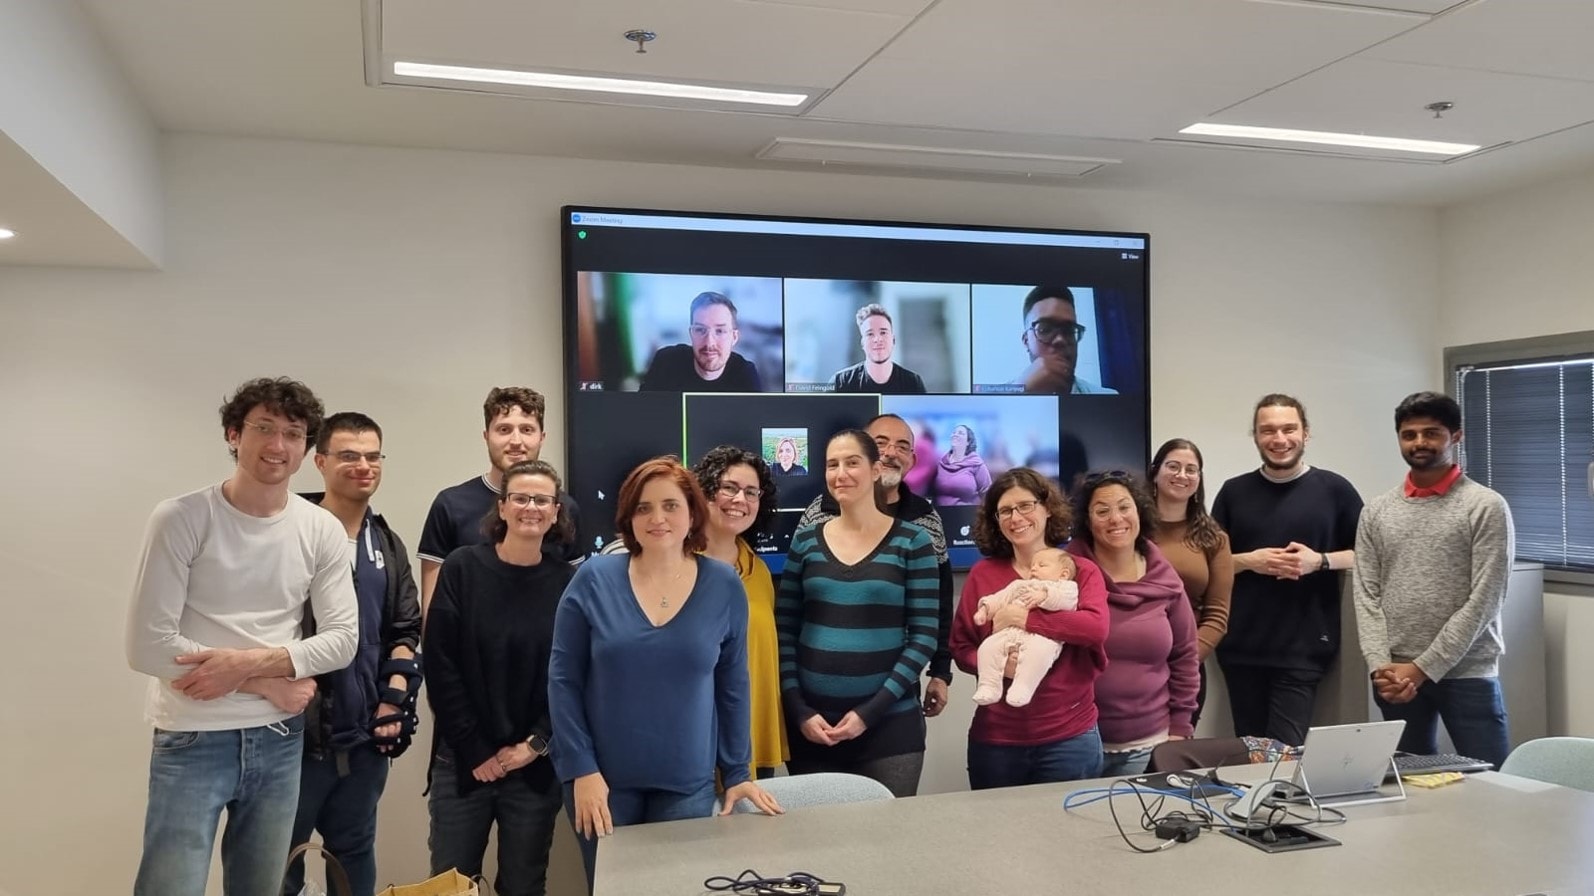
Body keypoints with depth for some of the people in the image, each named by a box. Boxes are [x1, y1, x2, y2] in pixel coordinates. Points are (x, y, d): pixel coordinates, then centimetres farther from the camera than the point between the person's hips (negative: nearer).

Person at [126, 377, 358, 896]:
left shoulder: (323, 531, 0)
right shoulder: (181, 519, -10)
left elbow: (342, 638, -2)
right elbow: (147, 646, -14)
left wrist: (250, 662, -17)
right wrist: (267, 684, -12)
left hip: (279, 739, 4)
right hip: (192, 740, -3)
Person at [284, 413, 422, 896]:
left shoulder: (389, 545, 11)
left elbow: (404, 630, 11)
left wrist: (395, 699, 0)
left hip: (367, 733, 5)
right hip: (298, 728, -5)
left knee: (355, 852, 17)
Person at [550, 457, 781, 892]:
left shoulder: (724, 586, -2)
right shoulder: (593, 579, -7)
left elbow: (732, 687, 4)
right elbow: (563, 681, -4)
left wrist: (737, 772, 3)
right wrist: (581, 769, -9)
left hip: (688, 784, 1)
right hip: (603, 780, -1)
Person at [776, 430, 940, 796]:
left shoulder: (912, 542, -2)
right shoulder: (805, 541, 5)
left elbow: (924, 636, -4)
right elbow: (784, 633, 6)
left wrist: (871, 711, -10)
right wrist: (799, 711, -5)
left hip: (890, 724, -2)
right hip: (812, 724, 2)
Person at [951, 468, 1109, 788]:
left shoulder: (1082, 571, 0)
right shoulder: (982, 573, 3)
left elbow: (1096, 627, -18)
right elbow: (960, 647, 3)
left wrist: (1025, 619, -18)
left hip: (1069, 736, -1)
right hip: (995, 737, 2)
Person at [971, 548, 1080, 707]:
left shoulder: (1066, 586, 20)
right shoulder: (1020, 585, 39)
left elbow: (1067, 599, -3)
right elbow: (1000, 598, 32)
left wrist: (1044, 596, -15)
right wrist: (985, 609, 16)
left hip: (1043, 635, -5)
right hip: (1009, 632, 5)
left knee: (1038, 649, -39)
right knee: (988, 646, -21)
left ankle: (1022, 687, -40)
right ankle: (989, 686, -18)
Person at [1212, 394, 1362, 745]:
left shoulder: (1333, 489, 2)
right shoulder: (1234, 491, 7)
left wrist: (1320, 561, -12)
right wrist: (1248, 561, -9)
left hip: (1304, 648, -2)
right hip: (1242, 648, 3)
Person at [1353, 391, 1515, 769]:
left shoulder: (1486, 507, -3)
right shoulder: (1376, 511, 8)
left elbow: (1483, 601, -9)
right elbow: (1366, 596, 5)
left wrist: (1422, 668, -13)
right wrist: (1380, 666, -9)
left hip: (1466, 674, -3)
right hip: (1397, 679, 4)